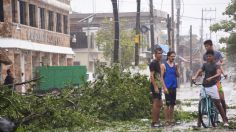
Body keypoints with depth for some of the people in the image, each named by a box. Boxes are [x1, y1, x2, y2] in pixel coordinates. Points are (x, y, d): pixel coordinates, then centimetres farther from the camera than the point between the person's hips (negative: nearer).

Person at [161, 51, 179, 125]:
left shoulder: (175, 65, 11)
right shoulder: (164, 65, -4)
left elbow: (178, 75, 8)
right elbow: (161, 77, -7)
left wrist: (176, 68, -9)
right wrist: (164, 87, -14)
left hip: (174, 87, 5)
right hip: (167, 87, -5)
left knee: (172, 104, 8)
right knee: (167, 104, -5)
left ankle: (171, 119, 15)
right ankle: (166, 120, -2)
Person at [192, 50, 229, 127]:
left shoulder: (216, 66, -6)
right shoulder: (205, 65, 10)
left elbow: (219, 74, -23)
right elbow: (199, 71, 3)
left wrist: (211, 78, -40)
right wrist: (195, 77, -19)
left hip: (212, 86, -5)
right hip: (204, 87, 5)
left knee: (218, 104, -6)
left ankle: (225, 121, -1)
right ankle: (199, 122, 11)